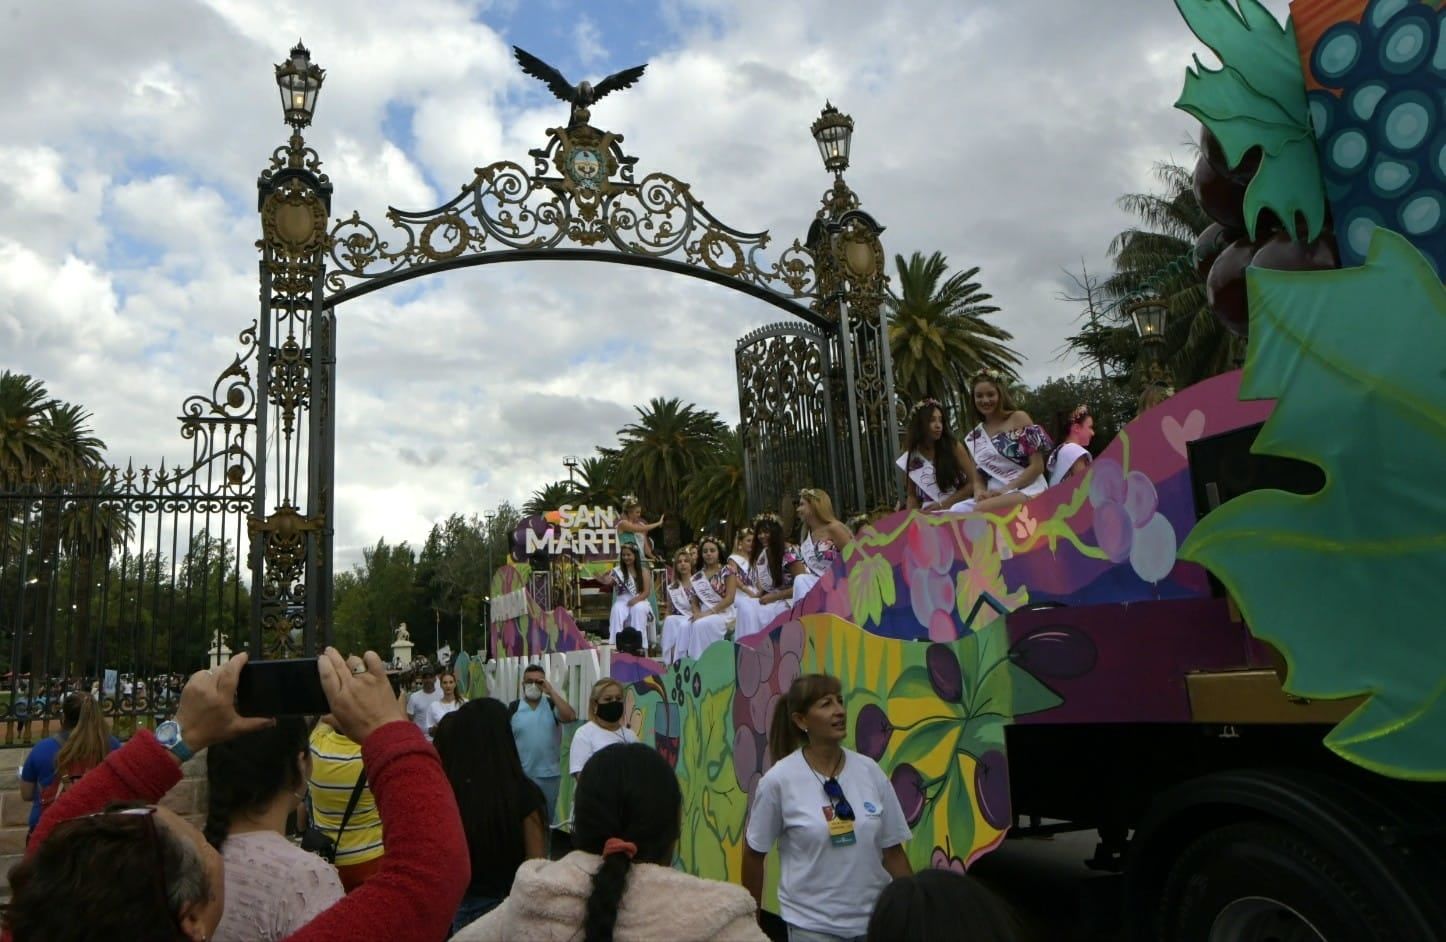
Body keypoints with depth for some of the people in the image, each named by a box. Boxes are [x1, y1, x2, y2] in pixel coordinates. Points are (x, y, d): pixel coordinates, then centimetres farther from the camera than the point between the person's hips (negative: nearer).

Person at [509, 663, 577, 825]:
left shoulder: (552, 704, 0)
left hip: (549, 774, 1)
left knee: (547, 820, 13)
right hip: (521, 774, -1)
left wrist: (551, 691, -16)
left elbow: (570, 716, -19)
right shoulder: (514, 707, -1)